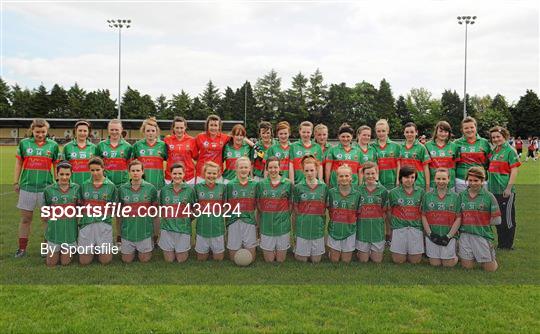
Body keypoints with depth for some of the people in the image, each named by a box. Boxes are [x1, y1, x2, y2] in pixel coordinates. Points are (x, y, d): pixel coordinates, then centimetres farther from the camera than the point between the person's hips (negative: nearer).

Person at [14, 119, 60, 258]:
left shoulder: (53, 145, 3)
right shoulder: (24, 143, 4)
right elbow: (18, 163, 9)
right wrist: (16, 182, 8)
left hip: (46, 186, 0)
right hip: (27, 186, 1)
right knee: (25, 218, 8)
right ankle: (22, 248, 19)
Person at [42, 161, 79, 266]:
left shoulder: (76, 188, -3)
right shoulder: (49, 190, -5)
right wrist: (51, 222, 1)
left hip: (70, 232, 0)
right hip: (54, 231, 0)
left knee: (65, 262, 9)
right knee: (51, 263, 11)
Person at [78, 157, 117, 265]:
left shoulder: (111, 186, 1)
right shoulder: (84, 185, 7)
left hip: (104, 224, -2)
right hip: (86, 224, 2)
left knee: (105, 260, 2)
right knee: (84, 261, 5)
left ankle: (99, 248, 33)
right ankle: (93, 249, 36)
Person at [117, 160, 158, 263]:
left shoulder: (151, 188, -5)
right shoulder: (122, 189, -2)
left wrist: (156, 232, 1)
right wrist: (119, 230, 7)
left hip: (145, 231, -1)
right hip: (127, 231, 2)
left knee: (145, 259, 9)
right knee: (127, 260, 11)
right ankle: (133, 250, 41)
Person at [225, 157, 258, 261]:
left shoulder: (254, 185, 5)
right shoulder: (230, 185, 2)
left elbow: (257, 206, 9)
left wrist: (257, 223, 5)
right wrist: (225, 223, 0)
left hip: (250, 222, 1)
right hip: (234, 222, -1)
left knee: (251, 258, 3)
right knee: (233, 258, 3)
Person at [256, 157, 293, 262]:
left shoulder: (287, 184, -2)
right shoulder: (261, 184, -1)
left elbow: (290, 205, 5)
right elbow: (258, 204, 6)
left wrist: (284, 216, -2)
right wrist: (266, 216, 0)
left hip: (283, 225, 0)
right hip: (266, 225, 1)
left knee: (280, 259, 10)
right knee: (269, 260, 8)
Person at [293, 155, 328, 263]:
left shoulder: (324, 187, 1)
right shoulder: (298, 187, -3)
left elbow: (324, 207, 8)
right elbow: (296, 209, 3)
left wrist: (322, 221, 3)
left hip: (318, 227, 1)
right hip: (303, 227, -1)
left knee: (316, 260, 10)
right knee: (302, 259, 7)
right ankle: (296, 248, 35)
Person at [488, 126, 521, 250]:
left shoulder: (510, 150, -8)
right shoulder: (493, 151, 13)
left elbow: (514, 171, -12)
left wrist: (509, 188, -17)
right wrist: (489, 185, 13)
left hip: (505, 191, -7)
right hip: (493, 190, 7)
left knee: (508, 219, 3)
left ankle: (508, 245, 14)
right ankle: (501, 243, 26)